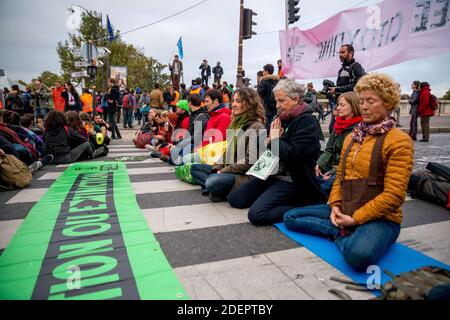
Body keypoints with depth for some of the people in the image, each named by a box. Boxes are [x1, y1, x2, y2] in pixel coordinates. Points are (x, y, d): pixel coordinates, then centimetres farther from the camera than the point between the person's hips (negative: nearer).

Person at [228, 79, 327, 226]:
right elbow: (267, 147, 15)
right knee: (234, 199, 7)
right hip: (272, 173, 9)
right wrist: (270, 140, -7)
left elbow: (292, 154, -26)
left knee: (256, 214, -22)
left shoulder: (307, 122, -14)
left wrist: (275, 139, -12)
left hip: (291, 179, -9)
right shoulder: (283, 118, 11)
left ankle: (300, 207, -6)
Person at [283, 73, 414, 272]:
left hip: (379, 217, -7)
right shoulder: (352, 137, 14)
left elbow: (394, 195, -16)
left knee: (358, 255, -39)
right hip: (344, 211, 7)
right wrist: (335, 206, -4)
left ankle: (342, 233, -9)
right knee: (290, 217, -1)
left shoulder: (399, 141, -9)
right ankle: (343, 232, -6)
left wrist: (355, 218, -17)